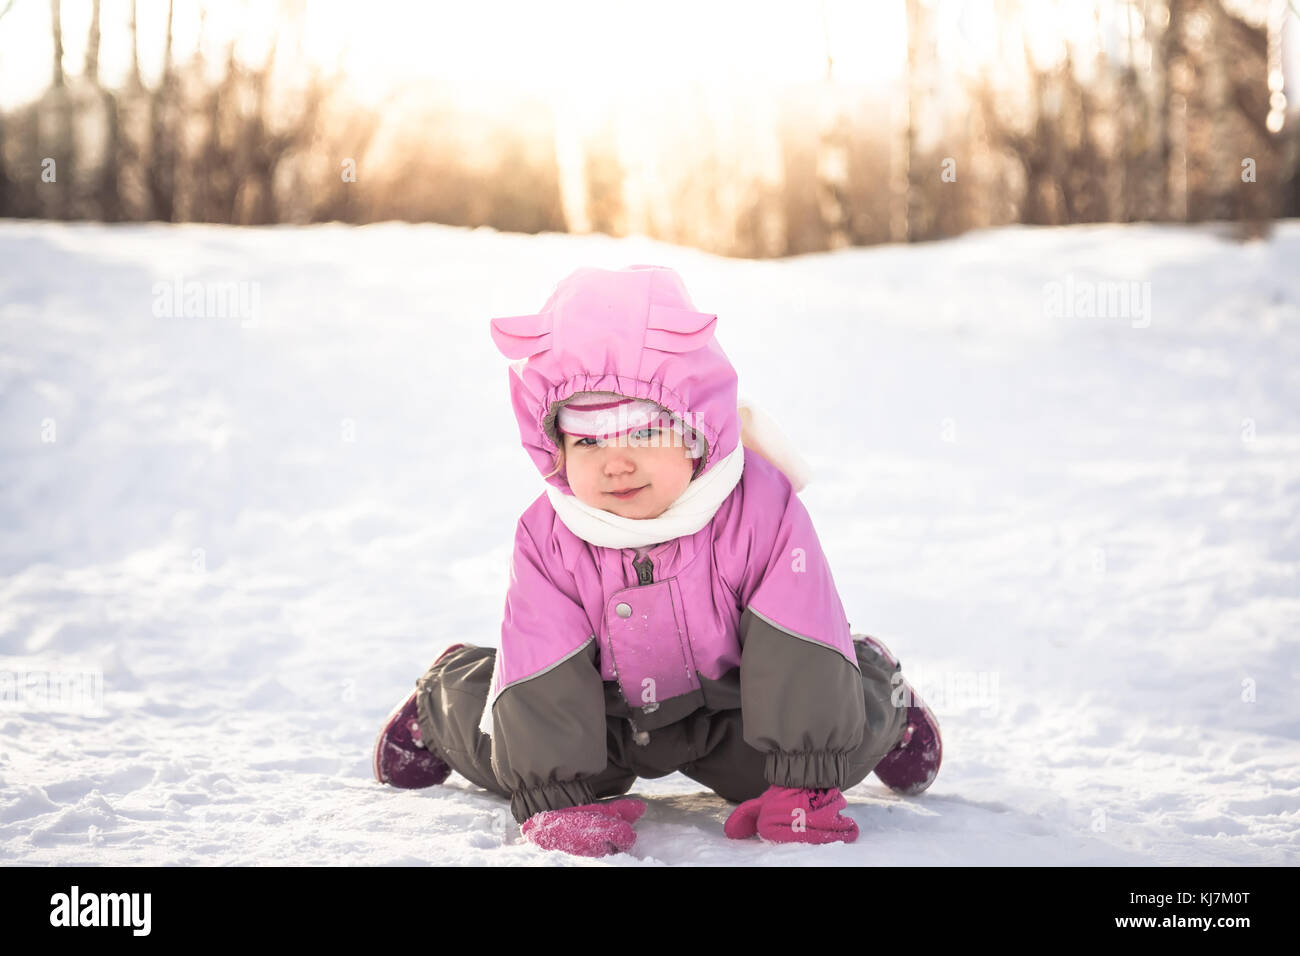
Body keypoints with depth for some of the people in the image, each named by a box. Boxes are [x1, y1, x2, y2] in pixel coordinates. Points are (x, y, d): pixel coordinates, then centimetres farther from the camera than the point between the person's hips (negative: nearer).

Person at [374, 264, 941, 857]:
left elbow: (802, 651, -27)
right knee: (509, 754, -5)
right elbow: (542, 681, -22)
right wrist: (555, 800, -27)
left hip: (730, 708, -1)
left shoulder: (760, 510, -31)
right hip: (605, 713, 1)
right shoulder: (547, 538, -25)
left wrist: (805, 786, -28)